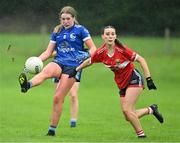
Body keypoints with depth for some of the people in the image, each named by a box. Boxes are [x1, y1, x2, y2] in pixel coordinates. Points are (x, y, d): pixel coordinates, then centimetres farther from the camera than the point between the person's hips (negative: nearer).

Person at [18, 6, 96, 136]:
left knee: (58, 98, -9)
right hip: (59, 62, 3)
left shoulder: (80, 30, 2)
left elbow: (93, 48, 0)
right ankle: (27, 85, -65)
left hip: (73, 65, -3)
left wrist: (88, 58, -20)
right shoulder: (57, 32, 15)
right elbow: (48, 52, 16)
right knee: (46, 71, -35)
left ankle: (52, 129, 1)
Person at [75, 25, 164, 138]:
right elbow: (89, 61, 13)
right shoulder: (101, 53, -8)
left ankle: (141, 134, -4)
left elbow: (141, 60, -16)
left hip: (134, 79, -6)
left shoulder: (122, 50, -22)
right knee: (128, 117, 3)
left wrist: (149, 79, -20)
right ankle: (151, 110, 29)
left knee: (127, 110, -19)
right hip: (122, 84, 6)